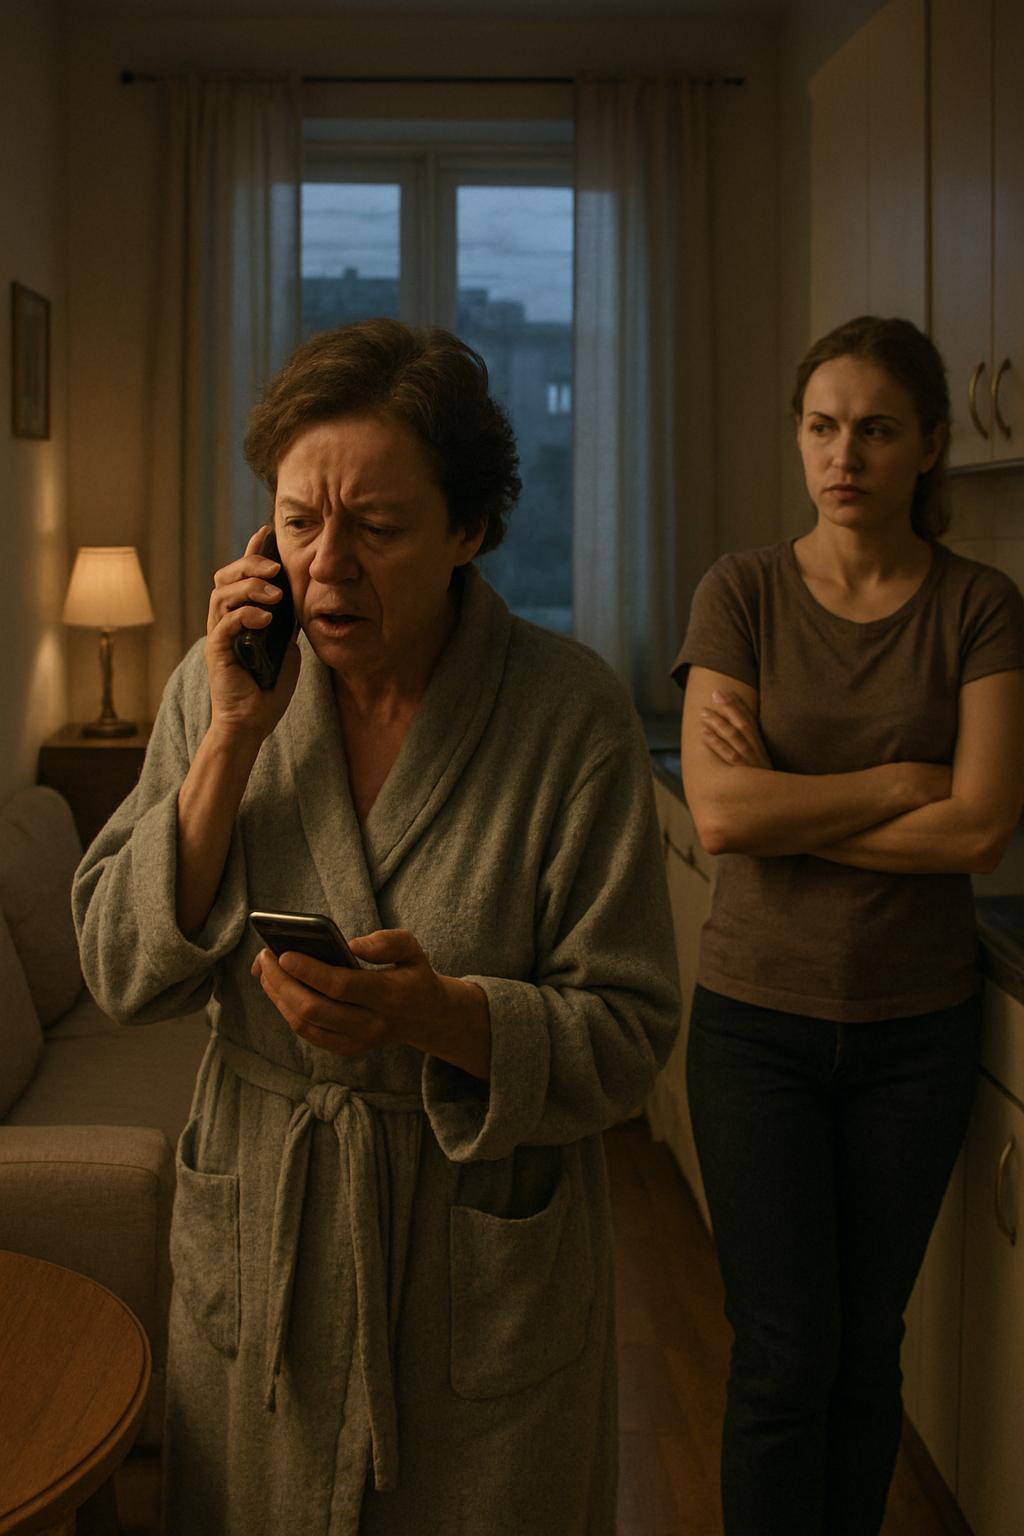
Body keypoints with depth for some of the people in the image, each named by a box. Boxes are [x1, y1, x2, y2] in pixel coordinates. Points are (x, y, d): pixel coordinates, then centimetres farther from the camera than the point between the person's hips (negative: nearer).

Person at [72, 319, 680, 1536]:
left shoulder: (571, 714, -15)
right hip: (258, 1245, 3)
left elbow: (629, 1032, -14)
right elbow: (126, 975, -10)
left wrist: (440, 1016, -32)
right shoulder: (218, 686, -5)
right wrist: (235, 736, -18)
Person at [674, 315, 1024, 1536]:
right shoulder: (743, 592, -5)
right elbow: (720, 814, -16)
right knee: (786, 1353, 3)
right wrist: (898, 782, -13)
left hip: (914, 1026, 1)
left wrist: (787, 807, -15)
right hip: (757, 1019, -1)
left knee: (868, 1346, 14)